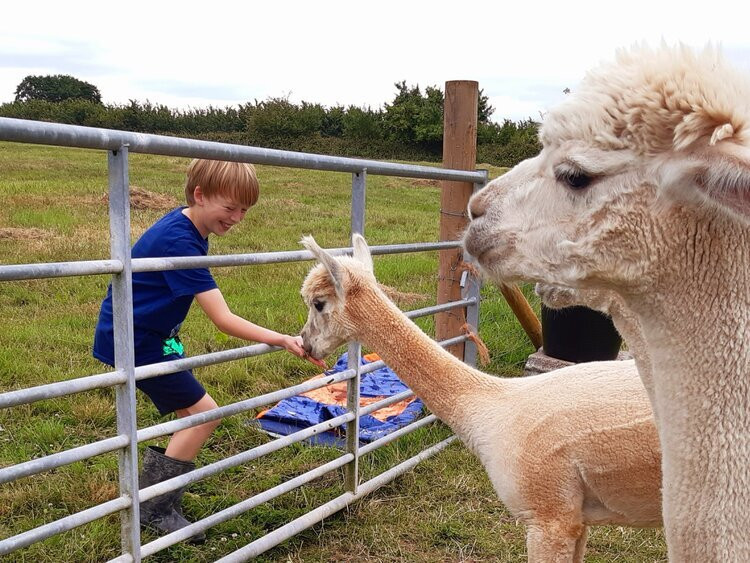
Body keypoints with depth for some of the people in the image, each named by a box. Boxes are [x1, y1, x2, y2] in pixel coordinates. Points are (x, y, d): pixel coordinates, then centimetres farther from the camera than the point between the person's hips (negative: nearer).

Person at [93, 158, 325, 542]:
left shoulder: (187, 226, 2)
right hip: (134, 342, -9)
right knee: (204, 413, -6)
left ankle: (157, 499, 24)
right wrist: (282, 340, -35)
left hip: (150, 334, 9)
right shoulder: (179, 240, -28)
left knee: (190, 415, 12)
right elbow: (224, 320, -31)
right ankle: (151, 509, 6)